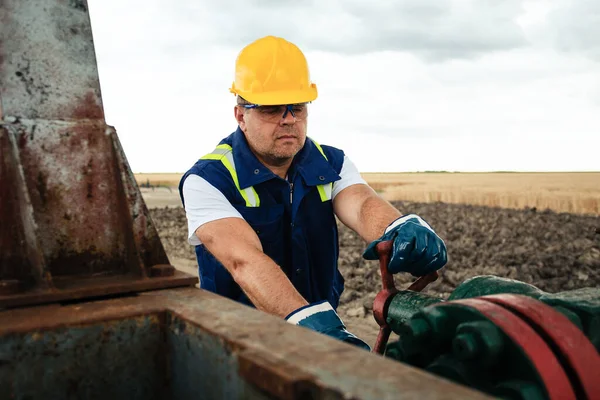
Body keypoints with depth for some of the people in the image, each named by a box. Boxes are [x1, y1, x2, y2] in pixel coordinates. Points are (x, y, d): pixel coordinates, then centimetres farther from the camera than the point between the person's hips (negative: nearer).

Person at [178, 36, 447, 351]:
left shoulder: (331, 164, 1)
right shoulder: (207, 180, -14)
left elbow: (363, 205, -19)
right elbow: (245, 262, -29)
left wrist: (404, 230, -42)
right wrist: (312, 322, -43)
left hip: (323, 328, 3)